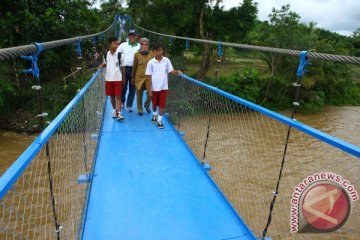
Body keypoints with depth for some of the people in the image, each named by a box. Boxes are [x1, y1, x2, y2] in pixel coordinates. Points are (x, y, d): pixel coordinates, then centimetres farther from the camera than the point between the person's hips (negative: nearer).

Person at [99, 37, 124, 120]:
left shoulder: (119, 54, -4)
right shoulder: (106, 54, 4)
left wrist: (124, 78, 0)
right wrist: (101, 65, -2)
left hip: (118, 79, -3)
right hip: (108, 79, 3)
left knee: (118, 96, -5)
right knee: (111, 96, 12)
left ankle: (119, 113, -5)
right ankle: (114, 110, 27)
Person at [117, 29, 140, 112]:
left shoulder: (140, 46, 3)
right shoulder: (123, 45, 5)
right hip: (124, 68, 0)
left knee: (132, 88, 6)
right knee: (123, 86, 8)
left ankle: (129, 105, 17)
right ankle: (122, 102, 30)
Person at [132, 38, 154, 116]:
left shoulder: (151, 54, -1)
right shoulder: (137, 54, -1)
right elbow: (134, 67, 5)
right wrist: (133, 77, 8)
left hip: (149, 77, 0)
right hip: (139, 77, 0)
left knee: (150, 93, -2)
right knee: (139, 94, 8)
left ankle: (147, 105, 27)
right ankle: (140, 109, 25)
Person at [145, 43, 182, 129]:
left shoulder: (166, 60, -2)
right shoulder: (151, 62, -5)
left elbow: (171, 71, -1)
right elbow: (149, 75, -2)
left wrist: (177, 71, -21)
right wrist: (150, 87, -5)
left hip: (164, 87, 0)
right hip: (154, 87, 0)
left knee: (162, 104, 2)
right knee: (154, 103, 17)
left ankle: (159, 120, 12)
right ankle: (154, 115, 44)